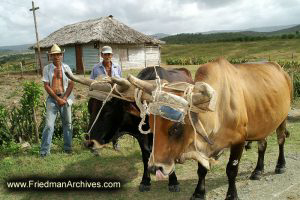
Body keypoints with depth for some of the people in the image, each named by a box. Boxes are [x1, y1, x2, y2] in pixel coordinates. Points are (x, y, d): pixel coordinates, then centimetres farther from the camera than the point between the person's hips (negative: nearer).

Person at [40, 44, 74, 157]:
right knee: (49, 125, -7)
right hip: (52, 98, -1)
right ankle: (44, 151, 1)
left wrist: (64, 98, -9)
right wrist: (57, 98, -10)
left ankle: (67, 148, 21)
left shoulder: (66, 67, 5)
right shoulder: (47, 68, 2)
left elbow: (71, 84, 2)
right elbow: (46, 86, -3)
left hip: (65, 98, 2)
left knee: (67, 123, 7)